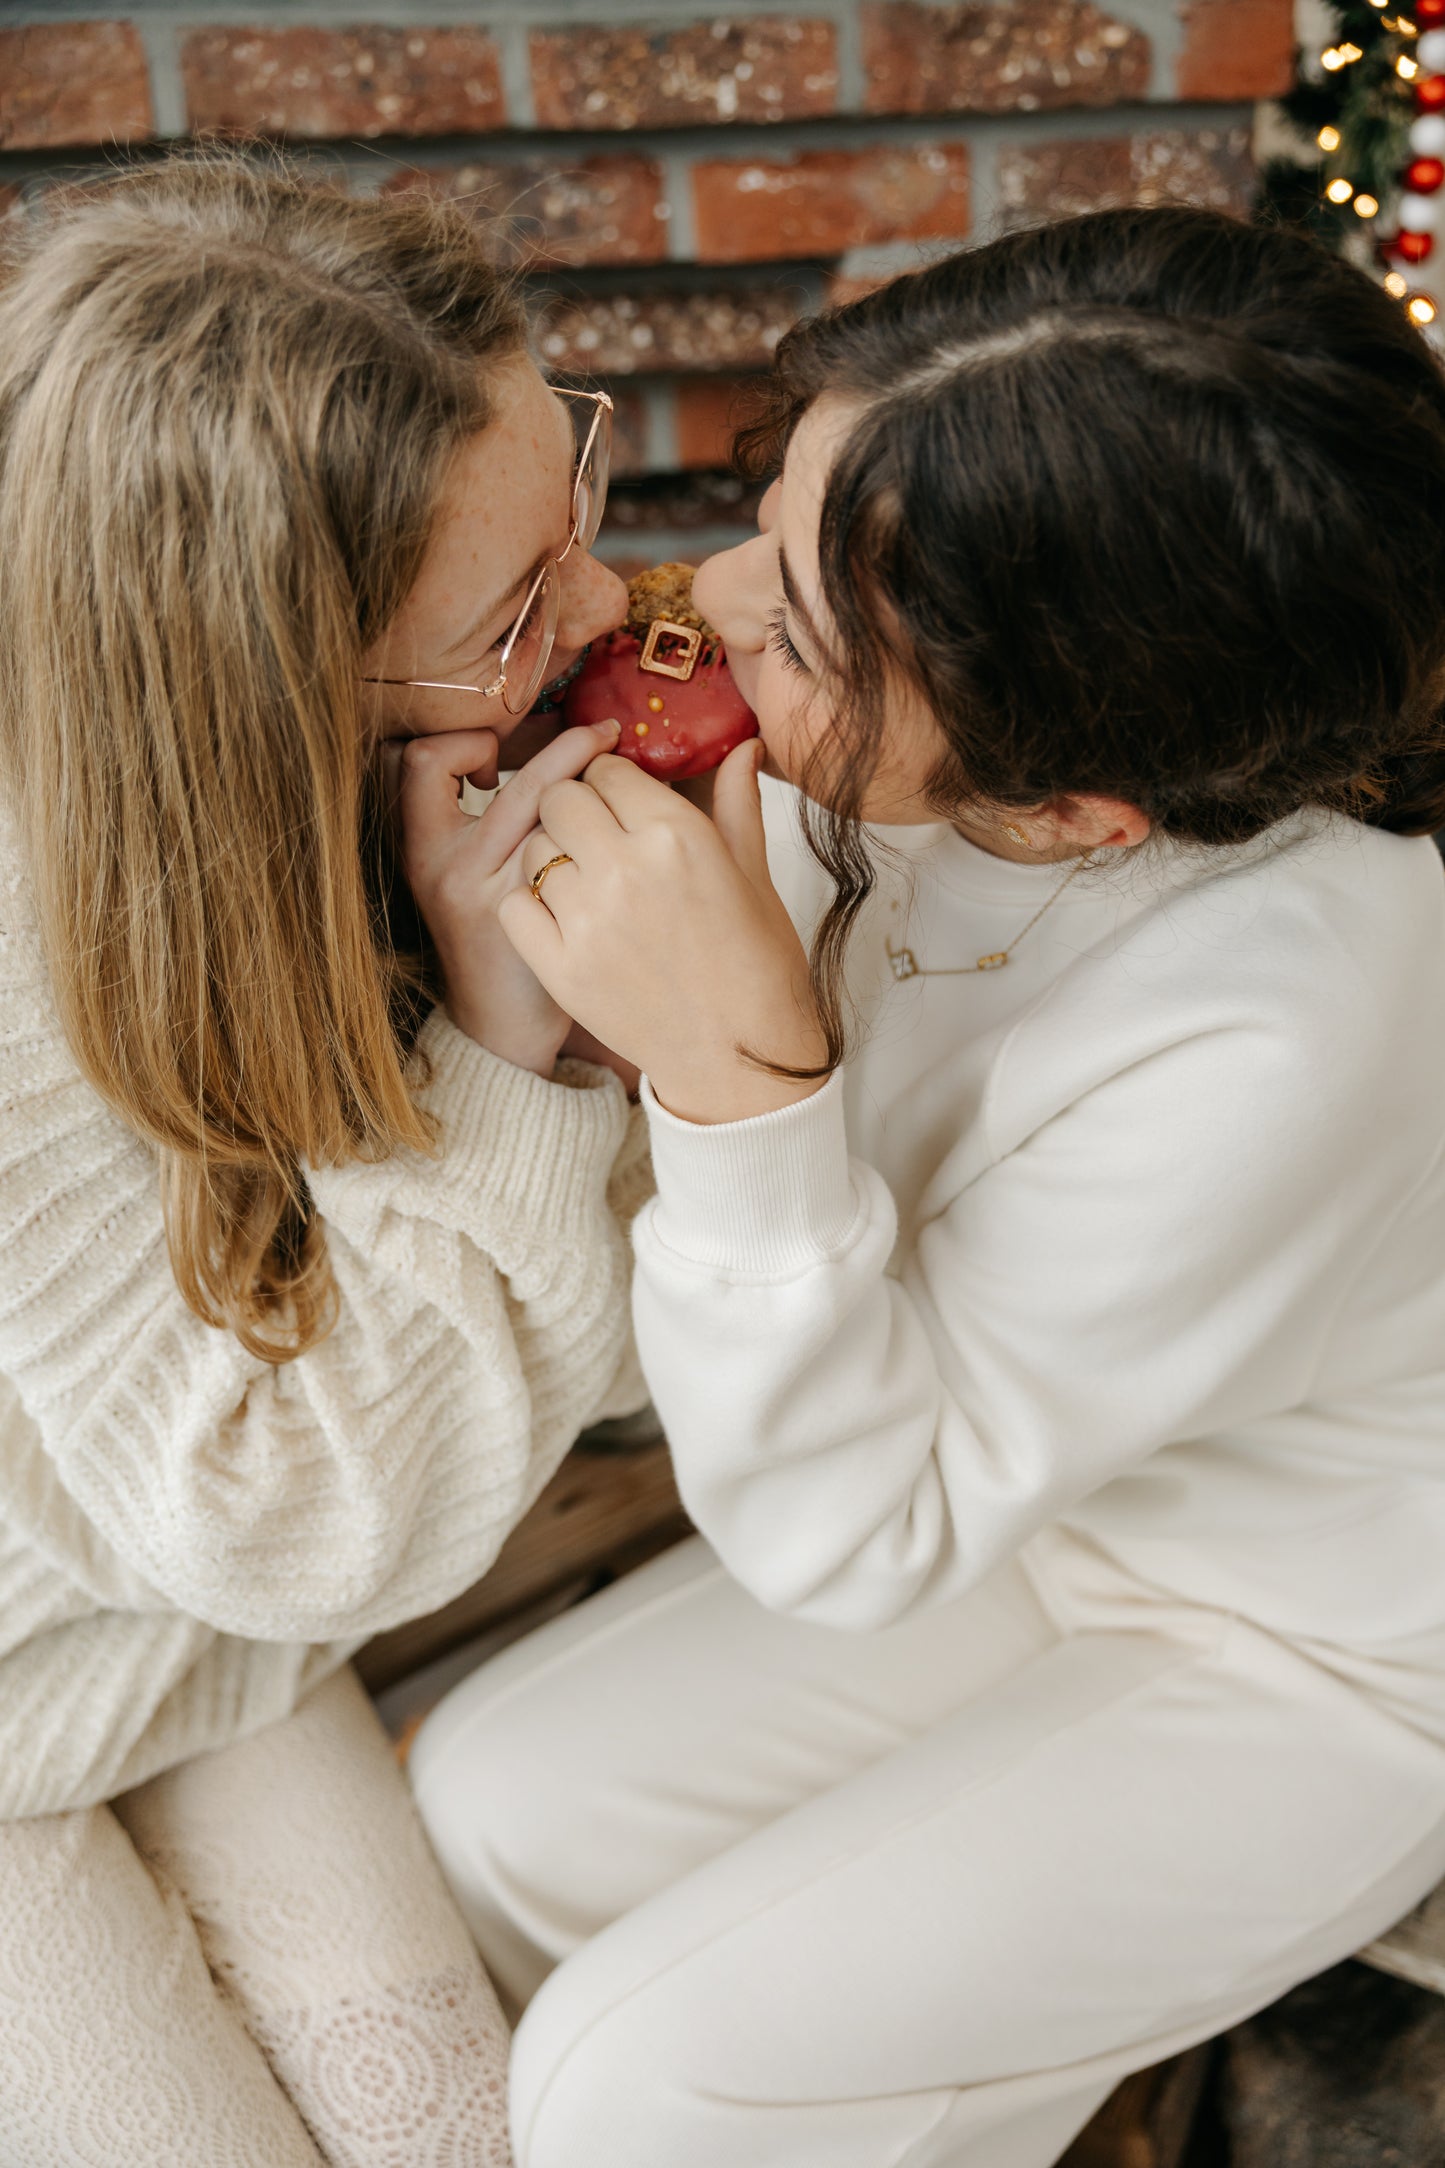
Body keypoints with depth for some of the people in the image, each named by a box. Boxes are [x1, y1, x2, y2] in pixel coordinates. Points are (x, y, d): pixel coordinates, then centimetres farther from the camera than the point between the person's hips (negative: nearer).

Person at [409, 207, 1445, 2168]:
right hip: (1047, 1491, 6)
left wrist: (744, 1076, -41)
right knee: (497, 1805, 3)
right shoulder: (970, 741, -21)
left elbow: (843, 1539, -29)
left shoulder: (1269, 1053, -40)